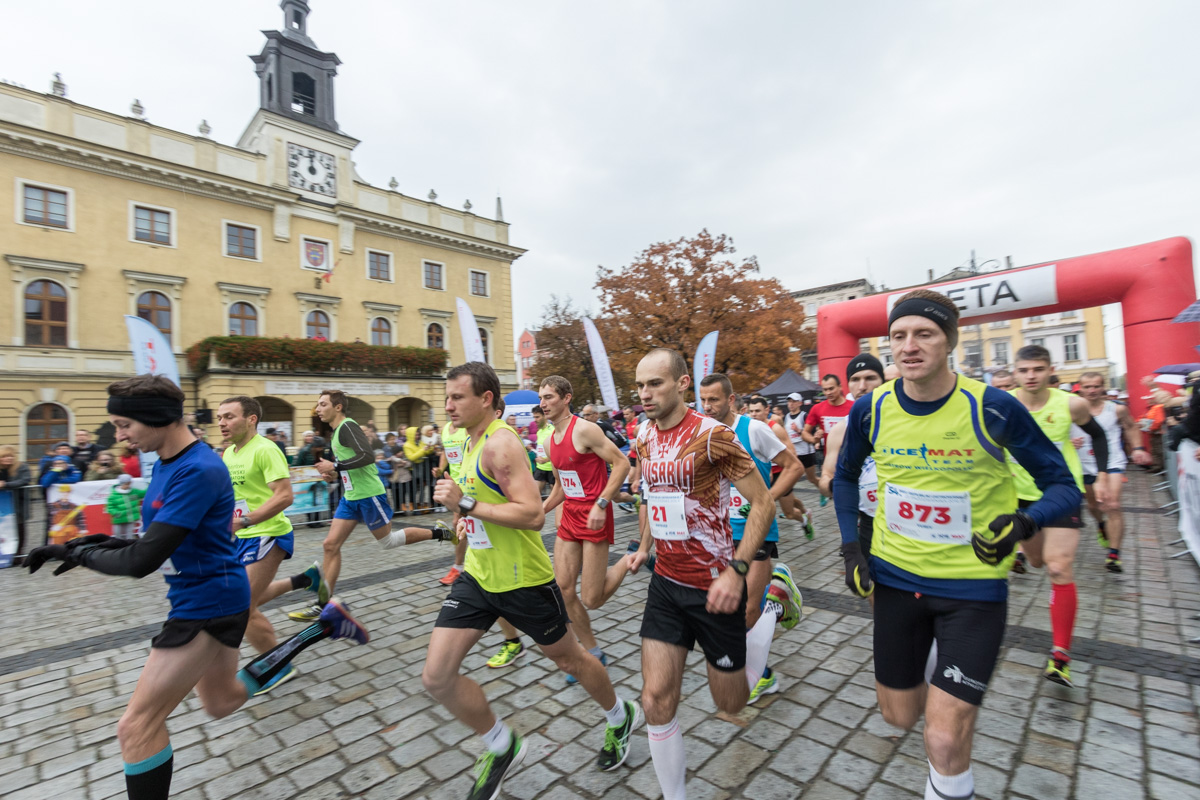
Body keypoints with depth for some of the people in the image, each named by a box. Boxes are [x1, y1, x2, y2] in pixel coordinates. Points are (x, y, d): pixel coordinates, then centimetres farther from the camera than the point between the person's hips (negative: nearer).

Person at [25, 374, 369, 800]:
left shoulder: (198, 470, -25)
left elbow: (142, 561, -26)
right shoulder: (166, 463, 6)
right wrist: (113, 543, 0)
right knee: (222, 702, 25)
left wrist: (77, 553, -11)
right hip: (209, 598, 10)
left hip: (208, 602, -10)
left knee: (137, 727, 0)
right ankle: (323, 625, 27)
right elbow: (165, 540, 16)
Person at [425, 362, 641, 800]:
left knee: (569, 658, 14)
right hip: (478, 577, 8)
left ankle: (620, 717, 44)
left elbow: (533, 515, -30)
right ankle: (501, 746, 27)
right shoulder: (472, 443, 7)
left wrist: (466, 504, -27)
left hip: (523, 580, -8)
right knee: (436, 676, 2)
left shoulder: (501, 443, -22)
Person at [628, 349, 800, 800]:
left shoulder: (711, 435, -19)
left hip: (715, 586, -5)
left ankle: (773, 604, 35)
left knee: (730, 703, 15)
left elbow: (763, 503, -16)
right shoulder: (644, 438, 2)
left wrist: (737, 570, -23)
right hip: (665, 582, 5)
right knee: (657, 699, 1)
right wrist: (644, 546, 13)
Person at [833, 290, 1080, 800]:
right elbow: (845, 476, 9)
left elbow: (1063, 485, -6)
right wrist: (851, 545, 0)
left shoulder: (992, 408, -16)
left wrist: (1024, 522, -28)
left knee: (945, 743, -5)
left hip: (973, 586, -2)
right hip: (895, 577, 3)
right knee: (899, 715, 19)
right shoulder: (871, 409, -8)